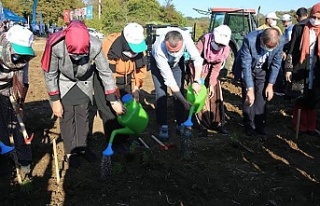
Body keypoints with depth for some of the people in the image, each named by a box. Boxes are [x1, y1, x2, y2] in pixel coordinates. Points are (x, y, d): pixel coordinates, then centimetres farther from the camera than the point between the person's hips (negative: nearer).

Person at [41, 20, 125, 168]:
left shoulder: (95, 46, -35)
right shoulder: (55, 45, -38)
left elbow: (105, 72, -20)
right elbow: (50, 74, -20)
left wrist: (113, 100, -15)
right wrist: (55, 100, -16)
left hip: (84, 82, 2)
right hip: (63, 83, -2)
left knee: (83, 115, 11)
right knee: (67, 117, 1)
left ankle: (82, 147, 31)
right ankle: (70, 152, 19)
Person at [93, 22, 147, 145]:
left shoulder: (138, 45, -18)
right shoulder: (110, 48, -36)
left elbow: (141, 67, -4)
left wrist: (136, 87, -9)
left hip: (126, 80, 6)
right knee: (110, 113, -8)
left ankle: (124, 138, 27)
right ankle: (113, 143, 9)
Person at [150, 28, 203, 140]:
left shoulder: (185, 37, -39)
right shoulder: (159, 50, -42)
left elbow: (197, 59, -27)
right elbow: (169, 79, -37)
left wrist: (196, 81, -38)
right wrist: (184, 101, -35)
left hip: (177, 61, 3)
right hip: (158, 62, -2)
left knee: (180, 91, -4)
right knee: (161, 94, -12)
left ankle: (180, 123, 8)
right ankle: (163, 126, -1)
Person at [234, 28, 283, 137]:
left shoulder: (279, 44, -24)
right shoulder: (249, 40, -35)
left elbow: (275, 65, -10)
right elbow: (246, 66, -32)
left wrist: (270, 85, -11)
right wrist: (250, 89, -31)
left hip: (262, 71, 2)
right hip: (247, 69, -2)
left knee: (261, 97, -2)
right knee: (248, 98, -6)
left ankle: (260, 124, 12)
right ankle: (249, 124, 8)